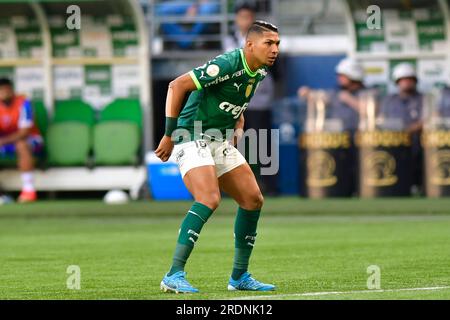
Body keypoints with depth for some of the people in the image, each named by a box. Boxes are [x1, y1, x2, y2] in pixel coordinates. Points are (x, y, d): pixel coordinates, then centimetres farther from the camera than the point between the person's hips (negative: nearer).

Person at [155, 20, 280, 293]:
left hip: (220, 142, 9)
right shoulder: (227, 65, -23)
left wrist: (238, 124, 11)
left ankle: (240, 277, 16)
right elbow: (177, 86, -25)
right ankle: (174, 275, -28)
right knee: (209, 199, -27)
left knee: (253, 200, 6)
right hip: (192, 138, -9)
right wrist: (169, 135, -24)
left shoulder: (259, 72, 6)